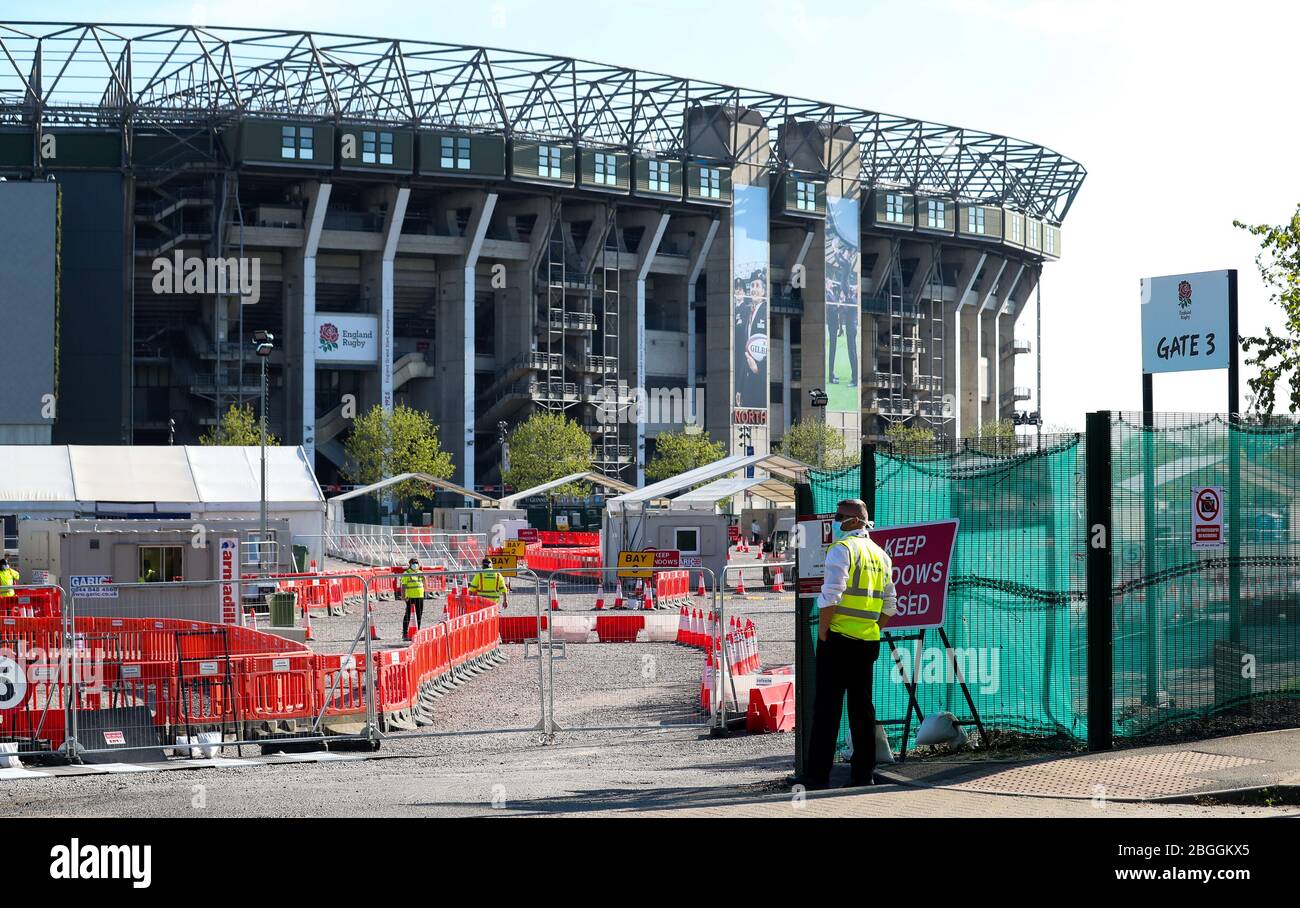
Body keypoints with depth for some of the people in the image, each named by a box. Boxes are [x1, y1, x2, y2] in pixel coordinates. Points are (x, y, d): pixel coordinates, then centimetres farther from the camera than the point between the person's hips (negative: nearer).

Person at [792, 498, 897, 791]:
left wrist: (822, 635, -11)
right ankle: (862, 773, 9)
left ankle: (818, 774, -7)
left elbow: (831, 596, -17)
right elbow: (890, 605, 17)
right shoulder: (880, 554, 15)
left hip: (839, 638, -7)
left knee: (827, 706, -5)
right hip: (868, 642, 7)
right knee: (862, 706, 10)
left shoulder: (842, 549, -8)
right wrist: (873, 631, 18)